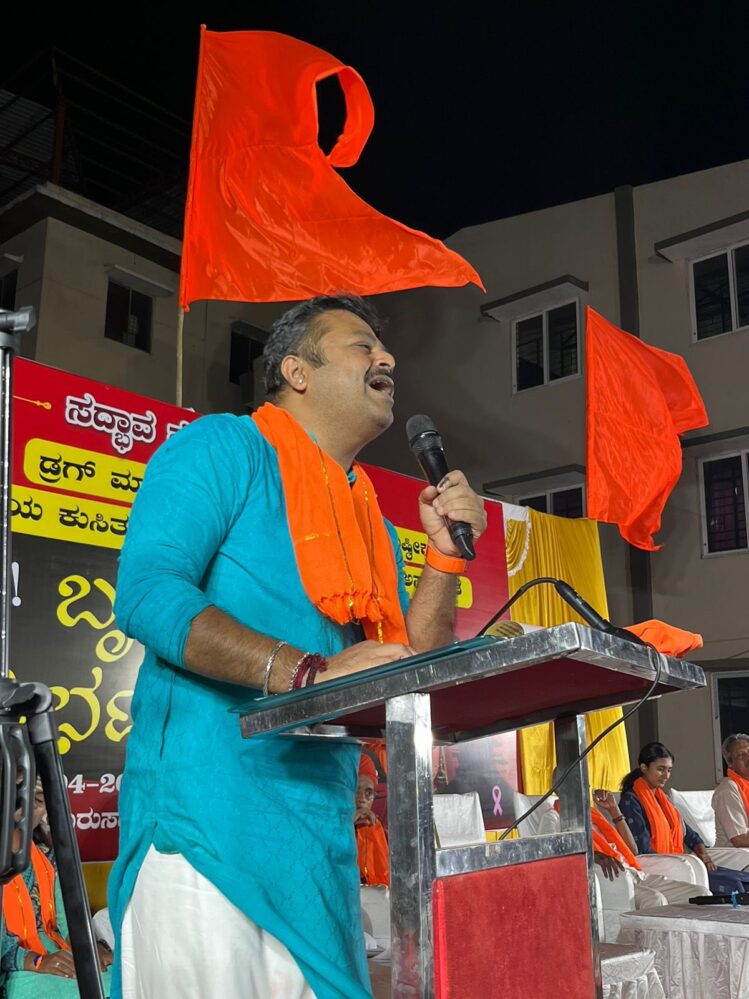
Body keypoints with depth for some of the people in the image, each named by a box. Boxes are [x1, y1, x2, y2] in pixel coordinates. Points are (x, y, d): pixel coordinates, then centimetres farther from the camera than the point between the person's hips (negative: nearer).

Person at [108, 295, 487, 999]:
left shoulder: (374, 527, 18)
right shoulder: (225, 448, -3)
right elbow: (146, 592, -18)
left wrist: (445, 553, 4)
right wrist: (309, 671, -27)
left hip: (324, 832, 7)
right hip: (207, 809, -7)